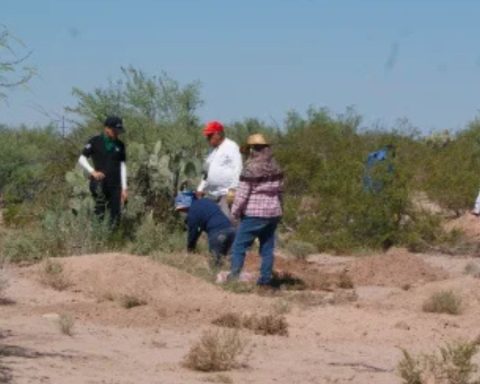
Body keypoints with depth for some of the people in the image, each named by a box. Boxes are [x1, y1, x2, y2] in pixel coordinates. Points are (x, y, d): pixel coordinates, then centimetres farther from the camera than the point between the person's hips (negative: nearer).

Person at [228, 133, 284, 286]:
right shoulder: (276, 168, 7)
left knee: (239, 246, 0)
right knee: (267, 248, 11)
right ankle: (265, 279, 10)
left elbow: (242, 193, -12)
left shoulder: (251, 169, -12)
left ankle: (234, 276, -8)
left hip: (254, 214, -6)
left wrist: (235, 211, -1)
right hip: (273, 213, 6)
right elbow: (279, 190, 13)